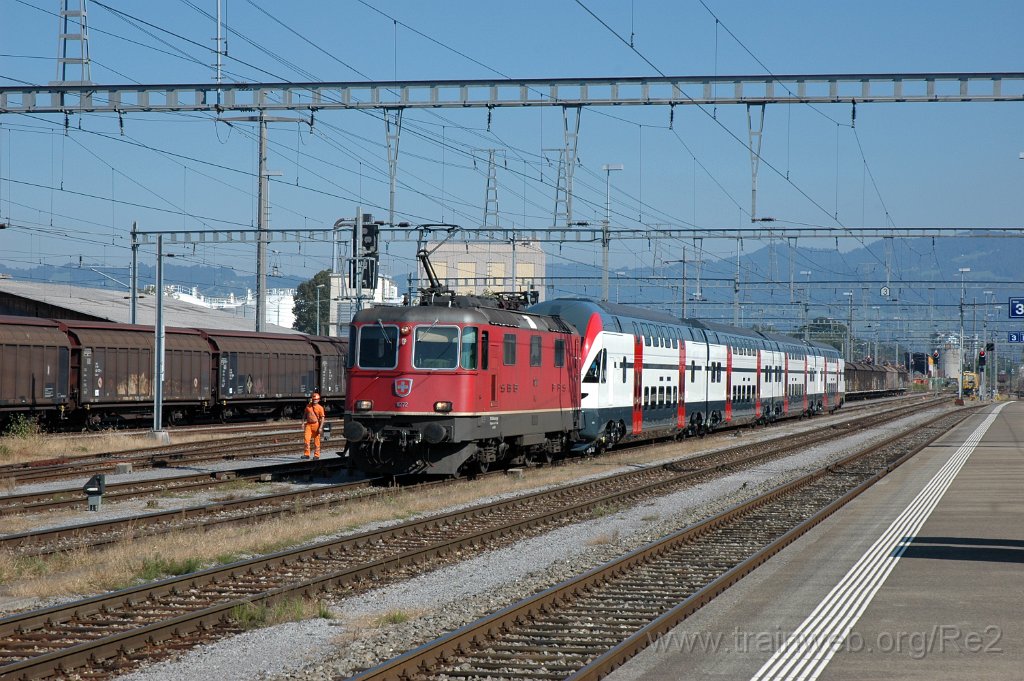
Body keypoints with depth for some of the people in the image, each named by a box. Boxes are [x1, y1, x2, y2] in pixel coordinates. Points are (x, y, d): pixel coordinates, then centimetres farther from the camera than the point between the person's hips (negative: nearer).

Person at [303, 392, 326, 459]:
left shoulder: (320, 408, -4)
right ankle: (306, 454, -6)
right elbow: (305, 414, 20)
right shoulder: (308, 406, 8)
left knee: (316, 441, 3)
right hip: (308, 424, 3)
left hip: (316, 424, -3)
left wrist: (320, 428, -13)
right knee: (306, 438, -10)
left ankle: (316, 455, 11)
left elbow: (322, 418, -6)